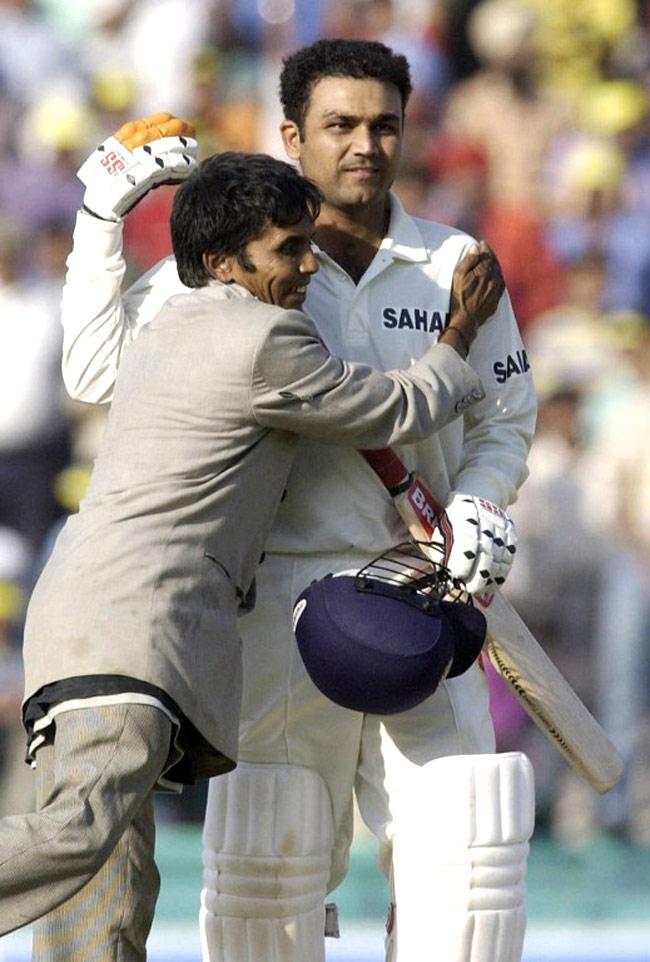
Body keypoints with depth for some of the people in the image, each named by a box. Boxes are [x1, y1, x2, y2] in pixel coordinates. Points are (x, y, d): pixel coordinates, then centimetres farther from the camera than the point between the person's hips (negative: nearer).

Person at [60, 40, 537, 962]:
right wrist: (102, 217, -10)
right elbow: (99, 371, -5)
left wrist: (476, 508, -13)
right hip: (285, 599, -1)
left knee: (460, 857, -8)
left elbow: (502, 423, 9)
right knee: (267, 870, -5)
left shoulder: (455, 266, 3)